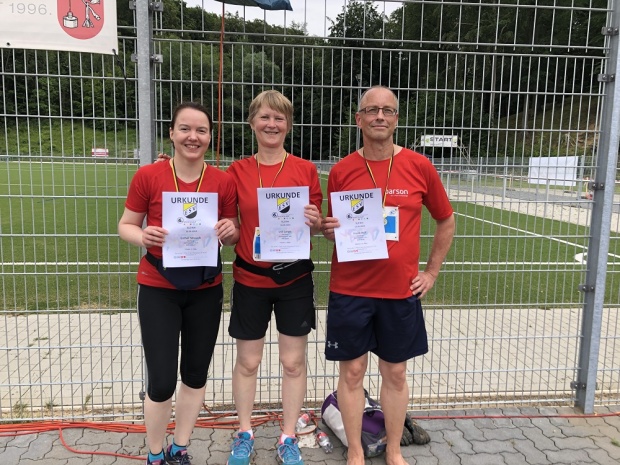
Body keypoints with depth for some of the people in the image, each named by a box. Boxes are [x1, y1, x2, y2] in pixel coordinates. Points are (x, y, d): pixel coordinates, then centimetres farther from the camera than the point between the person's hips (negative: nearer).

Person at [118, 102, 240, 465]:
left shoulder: (224, 181, -3)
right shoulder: (147, 176, -8)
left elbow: (234, 237, 5)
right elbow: (126, 225, 0)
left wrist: (230, 230, -18)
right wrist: (142, 236, -22)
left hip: (205, 291, 3)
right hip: (158, 290, -2)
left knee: (196, 374, 14)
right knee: (162, 381, -2)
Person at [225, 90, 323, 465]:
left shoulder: (306, 170, -2)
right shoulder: (237, 171, 0)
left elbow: (318, 226, 3)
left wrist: (316, 220, -17)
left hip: (295, 278, 0)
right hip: (250, 278, 1)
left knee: (293, 362, 10)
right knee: (247, 361, 12)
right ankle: (245, 435, 34)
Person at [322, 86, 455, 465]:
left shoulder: (419, 166, -2)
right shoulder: (342, 171, -2)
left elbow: (446, 221, 10)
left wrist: (432, 272, 6)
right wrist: (329, 230, -14)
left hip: (400, 290, 1)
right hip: (350, 290, 0)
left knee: (396, 373, 13)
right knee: (352, 372, 9)